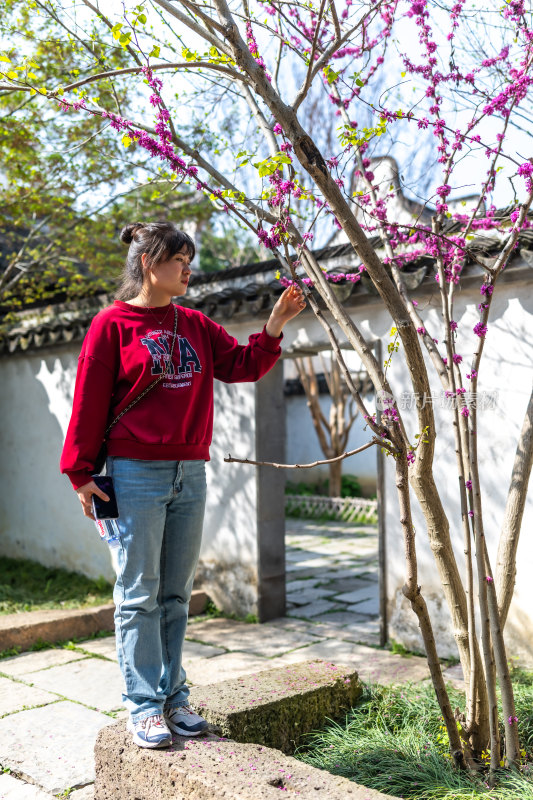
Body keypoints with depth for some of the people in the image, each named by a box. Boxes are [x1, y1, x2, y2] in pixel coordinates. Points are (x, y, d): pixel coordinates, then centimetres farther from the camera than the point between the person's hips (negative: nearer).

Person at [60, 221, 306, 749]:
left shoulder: (195, 325, 13)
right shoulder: (112, 324, -3)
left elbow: (242, 365, 13)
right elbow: (89, 400, -4)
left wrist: (275, 326, 0)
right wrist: (81, 472, -6)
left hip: (189, 474, 6)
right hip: (135, 476, -5)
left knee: (176, 594, 12)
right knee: (139, 595, 1)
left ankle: (174, 696, 23)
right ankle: (143, 706, 11)